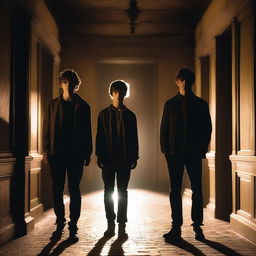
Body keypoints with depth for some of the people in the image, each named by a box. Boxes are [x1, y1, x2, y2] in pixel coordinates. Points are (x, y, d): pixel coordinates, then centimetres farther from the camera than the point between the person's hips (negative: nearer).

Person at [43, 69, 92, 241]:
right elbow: (47, 129, 7)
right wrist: (46, 151, -1)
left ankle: (73, 227, 8)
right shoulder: (53, 105, 9)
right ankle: (60, 225, 16)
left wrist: (87, 153, 0)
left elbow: (87, 131, 5)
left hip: (76, 155, -1)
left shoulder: (83, 106, 5)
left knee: (74, 190, 2)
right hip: (56, 155, 2)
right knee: (57, 191, 5)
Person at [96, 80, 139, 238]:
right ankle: (111, 224, 14)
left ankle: (122, 225, 7)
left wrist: (134, 157, 1)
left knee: (122, 192, 2)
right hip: (108, 159, 1)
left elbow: (134, 138, 6)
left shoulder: (130, 115, 6)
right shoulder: (104, 114, 6)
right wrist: (99, 156, -1)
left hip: (125, 159, 0)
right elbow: (99, 136, 5)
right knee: (108, 191, 5)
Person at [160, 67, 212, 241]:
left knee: (197, 189, 2)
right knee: (175, 190, 2)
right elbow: (164, 128, 8)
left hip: (194, 153, -1)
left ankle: (197, 226, 9)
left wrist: (203, 149, -4)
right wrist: (165, 149, -1)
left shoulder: (200, 104, 7)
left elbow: (207, 128, 5)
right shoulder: (170, 104, 10)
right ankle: (176, 227, 7)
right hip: (175, 153, 1)